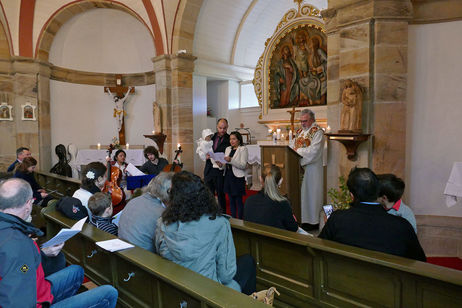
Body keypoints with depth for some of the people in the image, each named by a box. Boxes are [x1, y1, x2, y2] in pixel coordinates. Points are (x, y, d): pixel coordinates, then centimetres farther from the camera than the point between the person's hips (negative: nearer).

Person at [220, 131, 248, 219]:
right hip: (228, 176, 6)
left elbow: (243, 165, -15)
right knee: (231, 200, 12)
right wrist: (221, 165, -6)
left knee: (239, 201, -1)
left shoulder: (243, 149, -5)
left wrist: (231, 160, -26)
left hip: (238, 178, -6)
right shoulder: (228, 149, 14)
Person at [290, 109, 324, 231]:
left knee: (310, 192, -1)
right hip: (299, 167, 7)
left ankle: (313, 221, 9)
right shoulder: (300, 131, 16)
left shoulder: (317, 132, -8)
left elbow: (314, 150, -19)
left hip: (311, 168, -7)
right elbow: (292, 145, 16)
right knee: (300, 192, 8)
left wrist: (298, 151, -13)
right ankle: (302, 218, 18)